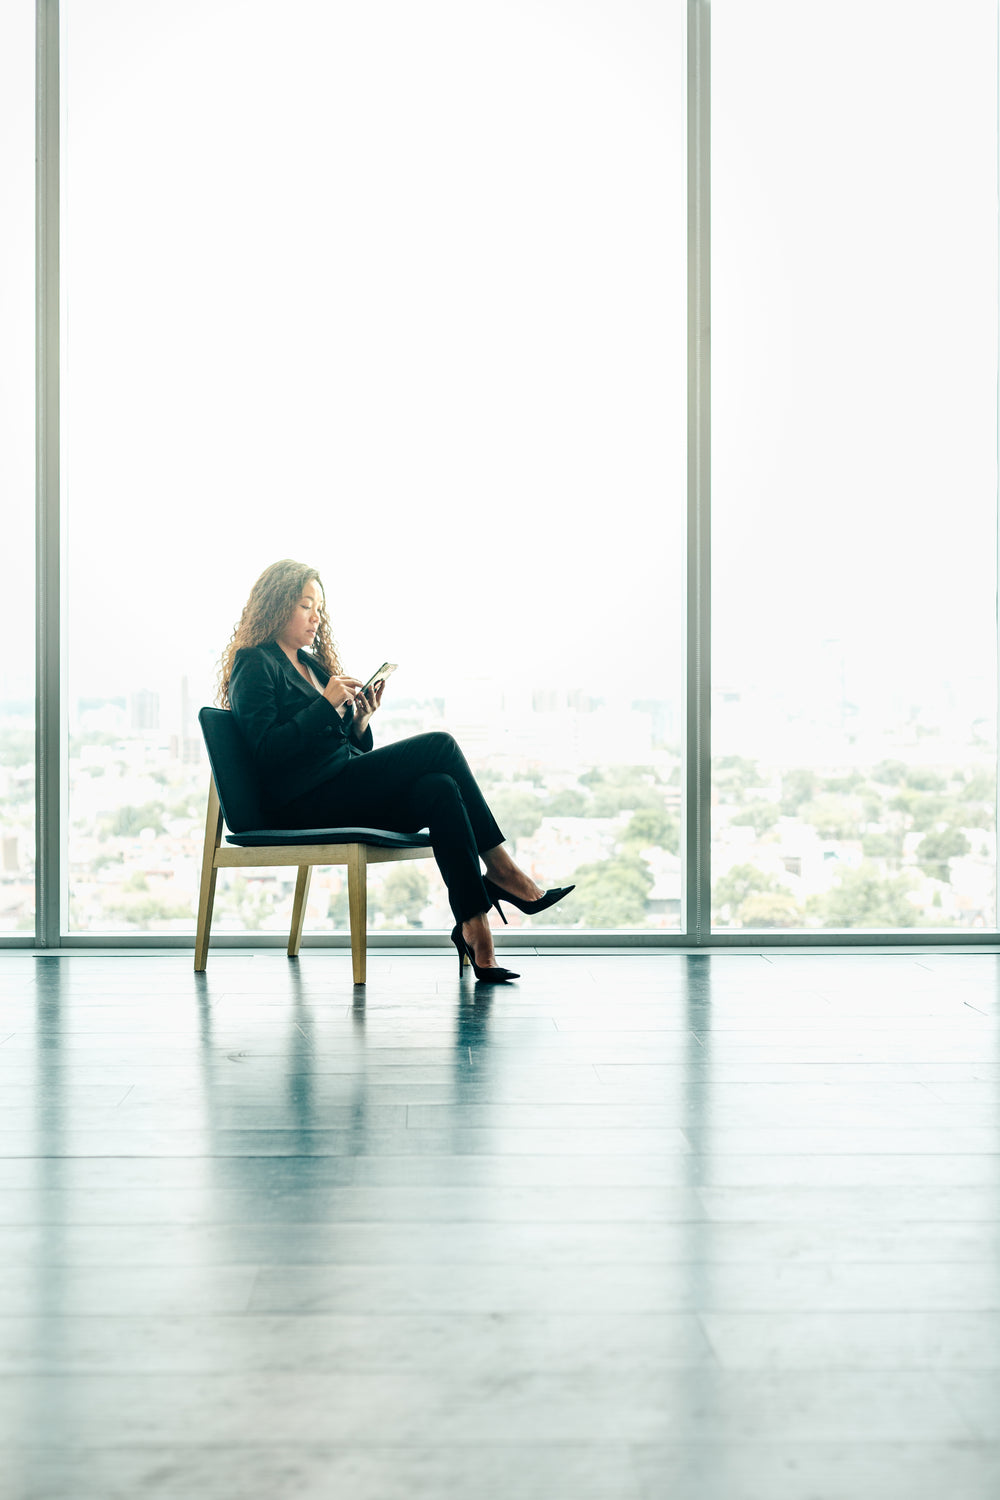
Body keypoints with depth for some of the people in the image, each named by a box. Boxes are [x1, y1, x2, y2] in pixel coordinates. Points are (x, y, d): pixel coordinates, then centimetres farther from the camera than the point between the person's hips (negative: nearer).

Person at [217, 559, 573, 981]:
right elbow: (266, 749, -15)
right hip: (302, 804, -8)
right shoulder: (255, 666, 0)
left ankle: (474, 925, -31)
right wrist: (327, 705, -16)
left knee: (439, 789, -22)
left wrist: (360, 720, 3)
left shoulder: (312, 663, 26)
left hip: (341, 791, 8)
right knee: (439, 746, -19)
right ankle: (501, 872, -15)